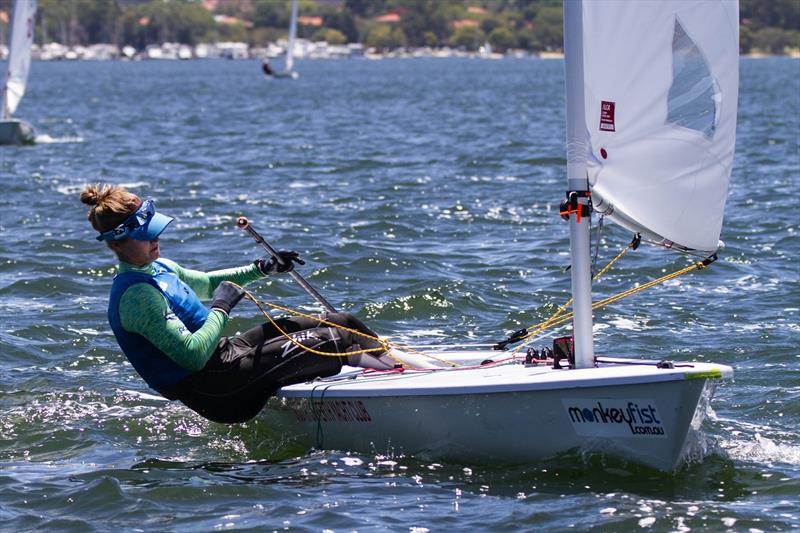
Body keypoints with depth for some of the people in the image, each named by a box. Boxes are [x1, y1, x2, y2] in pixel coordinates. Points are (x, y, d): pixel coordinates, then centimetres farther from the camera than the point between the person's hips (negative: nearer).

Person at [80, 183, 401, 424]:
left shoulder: (158, 268, 10)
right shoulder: (136, 295, -21)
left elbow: (204, 283, 31)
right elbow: (193, 355, -27)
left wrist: (261, 270, 20)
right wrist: (222, 308, -16)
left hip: (224, 355, 10)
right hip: (217, 394, -10)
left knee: (341, 323, 6)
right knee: (334, 343, -16)